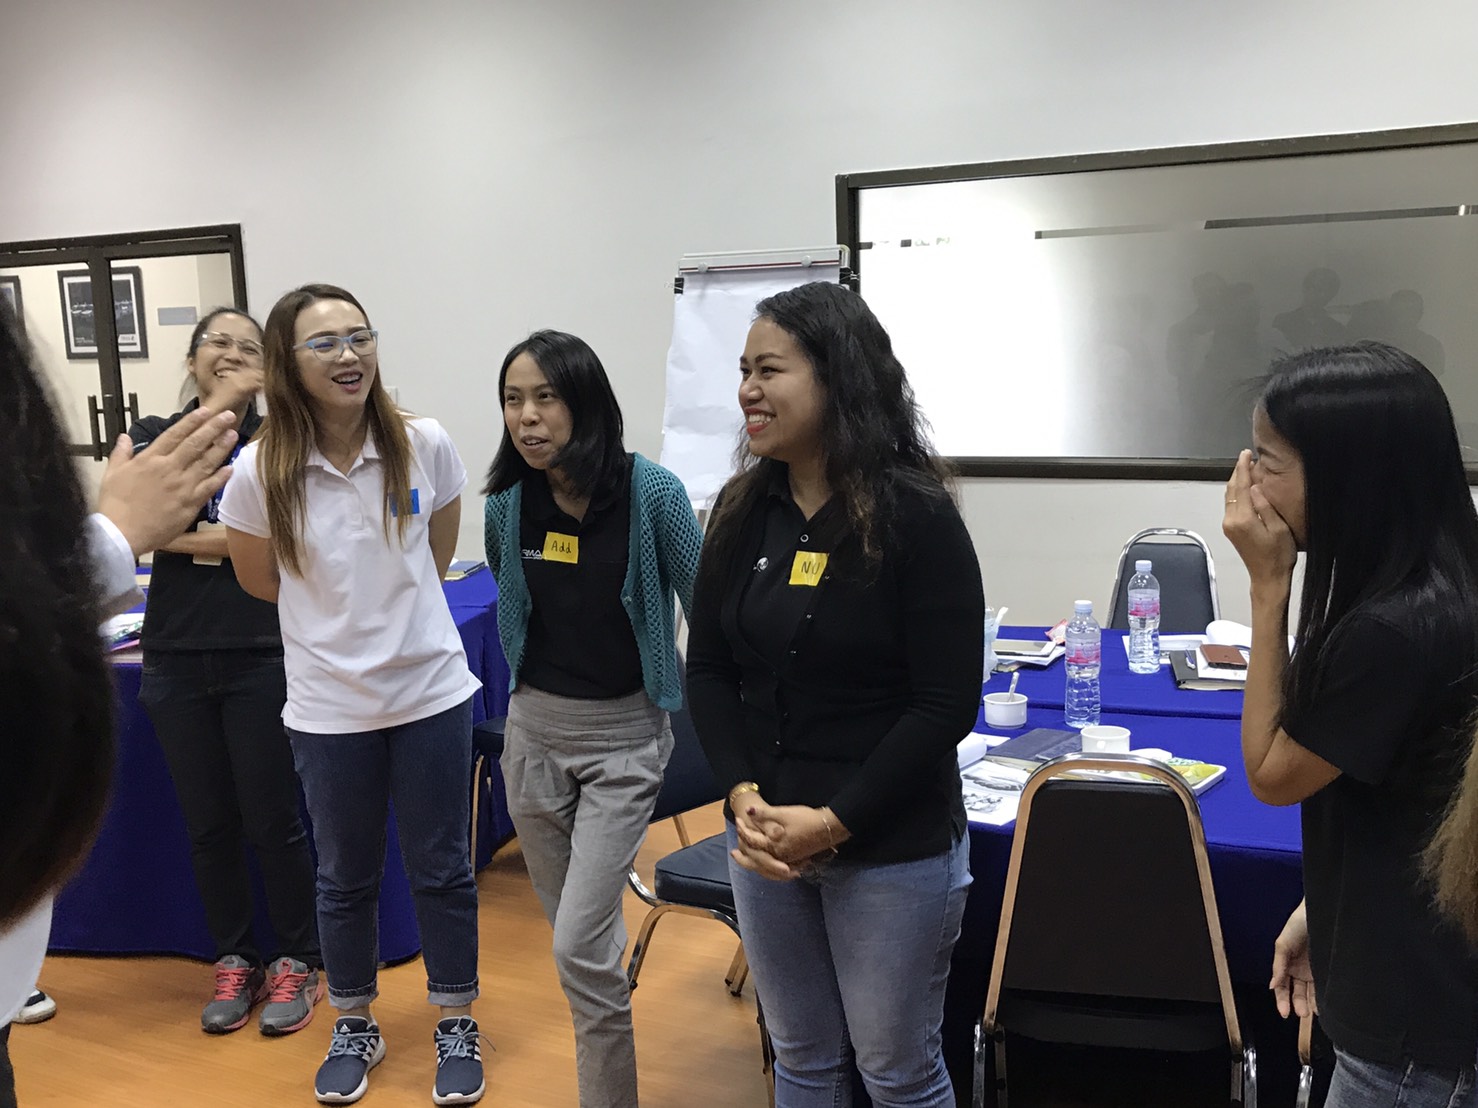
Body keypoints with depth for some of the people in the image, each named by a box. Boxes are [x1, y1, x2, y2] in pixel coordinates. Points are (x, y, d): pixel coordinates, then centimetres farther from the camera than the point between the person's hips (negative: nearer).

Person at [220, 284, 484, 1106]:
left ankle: (458, 1027, 31)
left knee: (443, 870, 12)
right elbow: (262, 582, 4)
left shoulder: (426, 447, -10)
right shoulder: (260, 472, -13)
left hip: (431, 691, 0)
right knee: (346, 877, 17)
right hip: (329, 707, 0)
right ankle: (356, 1028, 38)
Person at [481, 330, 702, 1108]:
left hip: (624, 735, -4)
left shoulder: (653, 493, -16)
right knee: (580, 932, 17)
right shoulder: (507, 503, -5)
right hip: (535, 730, 4)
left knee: (580, 945, -9)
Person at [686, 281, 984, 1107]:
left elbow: (947, 705, -15)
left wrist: (835, 821, -18)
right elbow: (709, 669, 5)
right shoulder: (743, 511, 1)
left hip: (892, 849, -4)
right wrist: (742, 795, -10)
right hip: (764, 838, 5)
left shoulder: (918, 517, -14)